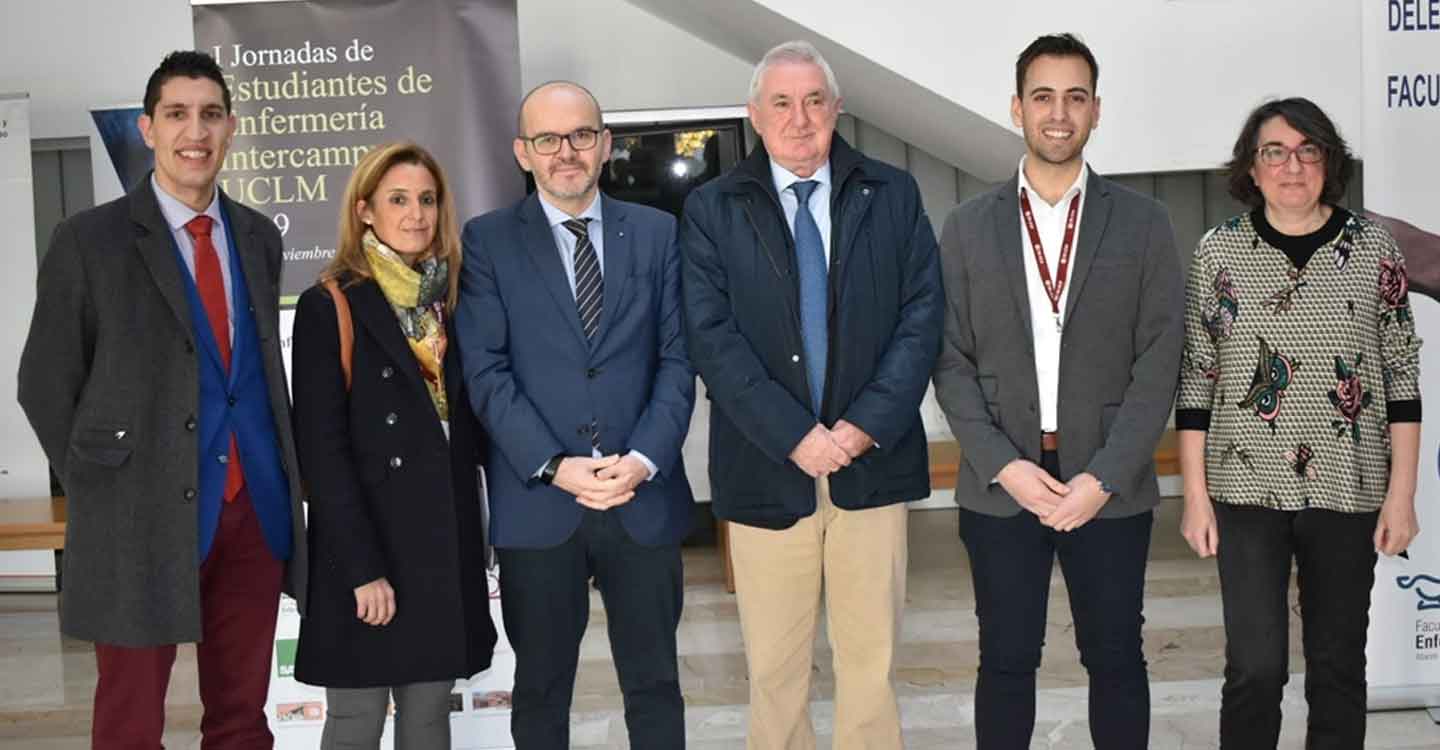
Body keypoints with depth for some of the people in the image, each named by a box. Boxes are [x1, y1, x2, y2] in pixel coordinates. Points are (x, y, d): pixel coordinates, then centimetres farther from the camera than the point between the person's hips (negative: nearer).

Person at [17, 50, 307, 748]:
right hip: (144, 519, -4)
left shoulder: (258, 237, 11)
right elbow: (45, 385, -1)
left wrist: (278, 475, 7)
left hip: (255, 510, 4)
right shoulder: (88, 240, -4)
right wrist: (99, 492, -3)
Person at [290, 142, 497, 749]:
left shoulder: (452, 300, 10)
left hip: (448, 538, 5)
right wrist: (362, 567, -17)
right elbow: (321, 450, -12)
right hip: (370, 542, -5)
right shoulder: (330, 307, -7)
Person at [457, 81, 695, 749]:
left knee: (654, 683, 10)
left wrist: (645, 458, -11)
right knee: (541, 687, 11)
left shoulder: (657, 233, 8)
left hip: (645, 497, 1)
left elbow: (676, 358, 3)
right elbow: (485, 371, -4)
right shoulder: (487, 241, 3)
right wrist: (554, 467, -14)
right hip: (536, 504, -1)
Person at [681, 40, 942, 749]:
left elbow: (921, 318, 0)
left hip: (871, 462, 1)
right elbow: (713, 338, -6)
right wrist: (795, 437, -14)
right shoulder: (711, 209, 2)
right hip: (766, 470, -1)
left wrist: (865, 425, -11)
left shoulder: (893, 195, 6)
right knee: (773, 665, 9)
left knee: (871, 657, 10)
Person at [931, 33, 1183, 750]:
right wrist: (1003, 465, -11)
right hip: (999, 484, 1)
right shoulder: (967, 227, 5)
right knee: (1006, 660, 9)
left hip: (1110, 487, 0)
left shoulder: (1143, 223, 3)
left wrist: (1103, 478, -11)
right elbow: (951, 361, 2)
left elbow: (1157, 363, -2)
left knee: (1115, 658, 10)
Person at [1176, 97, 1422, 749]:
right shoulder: (1218, 251, 1)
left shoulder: (1373, 248, 3)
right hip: (1247, 486, -1)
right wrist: (1195, 493, -2)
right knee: (1255, 666, -3)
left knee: (1338, 664, 10)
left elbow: (1403, 376, 4)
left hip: (1347, 488, 1)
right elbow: (1196, 379, 2)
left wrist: (1402, 493, -1)